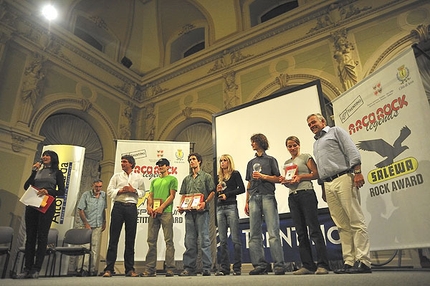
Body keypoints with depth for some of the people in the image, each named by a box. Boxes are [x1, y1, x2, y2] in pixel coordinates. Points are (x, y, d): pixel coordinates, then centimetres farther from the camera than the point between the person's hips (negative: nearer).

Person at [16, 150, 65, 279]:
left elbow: (62, 192, 1)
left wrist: (48, 191, -16)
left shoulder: (57, 172, 9)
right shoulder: (37, 171, 20)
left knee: (42, 236, -5)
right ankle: (27, 268, 6)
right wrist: (34, 171, 1)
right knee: (30, 236, 2)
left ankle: (36, 269, -3)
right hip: (32, 204, 4)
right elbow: (26, 186, 7)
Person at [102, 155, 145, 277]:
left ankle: (130, 269, 8)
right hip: (118, 206, 0)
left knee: (130, 238, 2)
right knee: (114, 237, -3)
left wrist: (134, 190, -6)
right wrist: (120, 191, -8)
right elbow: (109, 191, 7)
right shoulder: (116, 176, 13)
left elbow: (142, 192, 12)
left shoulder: (138, 177, 14)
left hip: (131, 207, 1)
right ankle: (109, 268, 1)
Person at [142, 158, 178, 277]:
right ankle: (150, 269, 7)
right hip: (153, 213, 6)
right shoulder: (154, 181, 25)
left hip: (166, 212, -5)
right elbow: (150, 196, 19)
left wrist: (161, 207, -13)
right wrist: (149, 206, -1)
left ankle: (170, 269, -1)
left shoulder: (172, 179, 8)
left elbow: (172, 195, -2)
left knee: (168, 240, -5)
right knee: (151, 240, 3)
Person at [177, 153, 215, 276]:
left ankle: (207, 268, 0)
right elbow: (183, 195, 19)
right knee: (189, 241, 6)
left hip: (201, 211, -5)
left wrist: (205, 202, -15)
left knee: (204, 239, -6)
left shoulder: (206, 176, 7)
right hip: (189, 212, 5)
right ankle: (189, 268, 13)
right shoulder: (186, 179, 21)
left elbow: (212, 192, 0)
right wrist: (181, 206, 2)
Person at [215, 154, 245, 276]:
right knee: (222, 240, 4)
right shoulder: (218, 177, 19)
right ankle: (224, 268, 9)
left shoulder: (235, 174, 5)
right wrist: (217, 191, 1)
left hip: (231, 206, -5)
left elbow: (242, 189, -4)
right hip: (220, 208, 5)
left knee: (235, 238, -5)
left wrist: (227, 194, -8)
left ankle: (237, 268, 3)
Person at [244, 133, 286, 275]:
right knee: (254, 235, 2)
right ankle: (260, 264, 8)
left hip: (267, 196, -5)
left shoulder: (270, 160, 10)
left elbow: (278, 179, 4)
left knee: (273, 233, -9)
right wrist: (246, 202, 14)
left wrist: (263, 176, -9)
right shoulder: (251, 163, 22)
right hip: (254, 198, 5)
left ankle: (279, 265, -6)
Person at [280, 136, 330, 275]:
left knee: (314, 229, -9)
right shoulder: (286, 163, 21)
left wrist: (301, 177, -14)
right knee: (301, 232, 5)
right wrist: (284, 181, 1)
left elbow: (316, 174, -2)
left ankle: (322, 265, -6)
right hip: (292, 197, 6)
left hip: (306, 193, -6)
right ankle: (308, 266, 9)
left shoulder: (306, 157, 5)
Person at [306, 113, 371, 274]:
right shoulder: (316, 144, 28)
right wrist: (323, 188, 17)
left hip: (343, 179, -6)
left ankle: (363, 262, -6)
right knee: (343, 226, 5)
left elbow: (352, 151, -3)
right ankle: (349, 262, 6)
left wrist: (357, 172, -14)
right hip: (328, 185, 7)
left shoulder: (335, 131, 9)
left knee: (356, 221, -7)